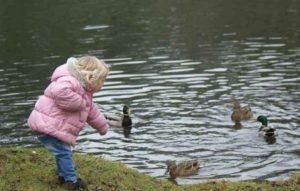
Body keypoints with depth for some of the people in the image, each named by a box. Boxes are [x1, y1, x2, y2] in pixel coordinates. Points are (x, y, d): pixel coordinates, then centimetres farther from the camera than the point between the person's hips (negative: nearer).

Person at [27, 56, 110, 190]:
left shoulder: (84, 91, 15)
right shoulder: (69, 81, -21)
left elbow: (92, 111, 30)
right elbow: (60, 91, -45)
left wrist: (103, 126, 38)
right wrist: (78, 103, -31)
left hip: (54, 127, 11)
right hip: (47, 126, -11)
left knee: (63, 151, 22)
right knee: (63, 152, -7)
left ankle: (63, 176, 36)